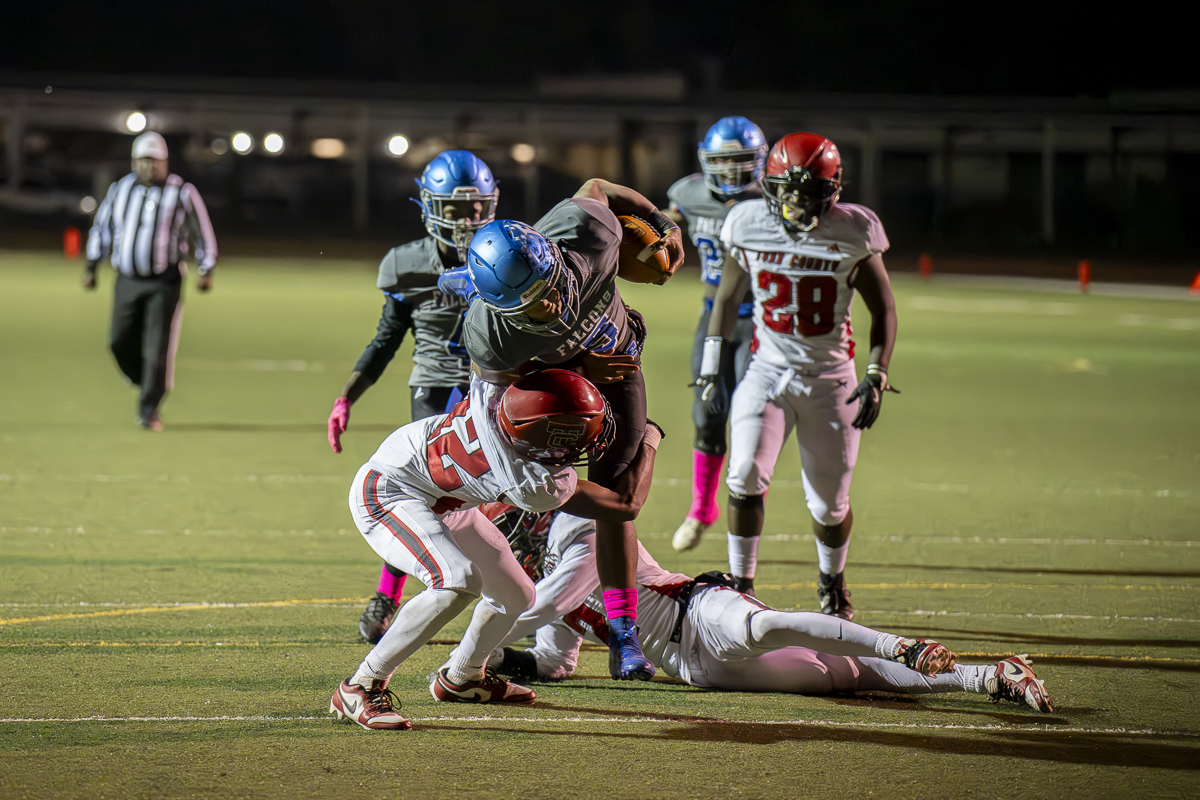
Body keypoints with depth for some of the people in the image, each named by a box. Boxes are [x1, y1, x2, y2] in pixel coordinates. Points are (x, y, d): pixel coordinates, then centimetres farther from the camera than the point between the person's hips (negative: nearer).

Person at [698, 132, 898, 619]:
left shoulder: (852, 233, -11)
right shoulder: (748, 227, -7)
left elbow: (883, 309, 0)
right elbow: (727, 298, 8)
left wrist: (876, 378, -9)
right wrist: (711, 371, 7)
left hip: (830, 377, -1)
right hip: (768, 370, 1)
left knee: (830, 504, 5)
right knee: (746, 477, -19)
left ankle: (832, 583, 34)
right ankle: (741, 587, -5)